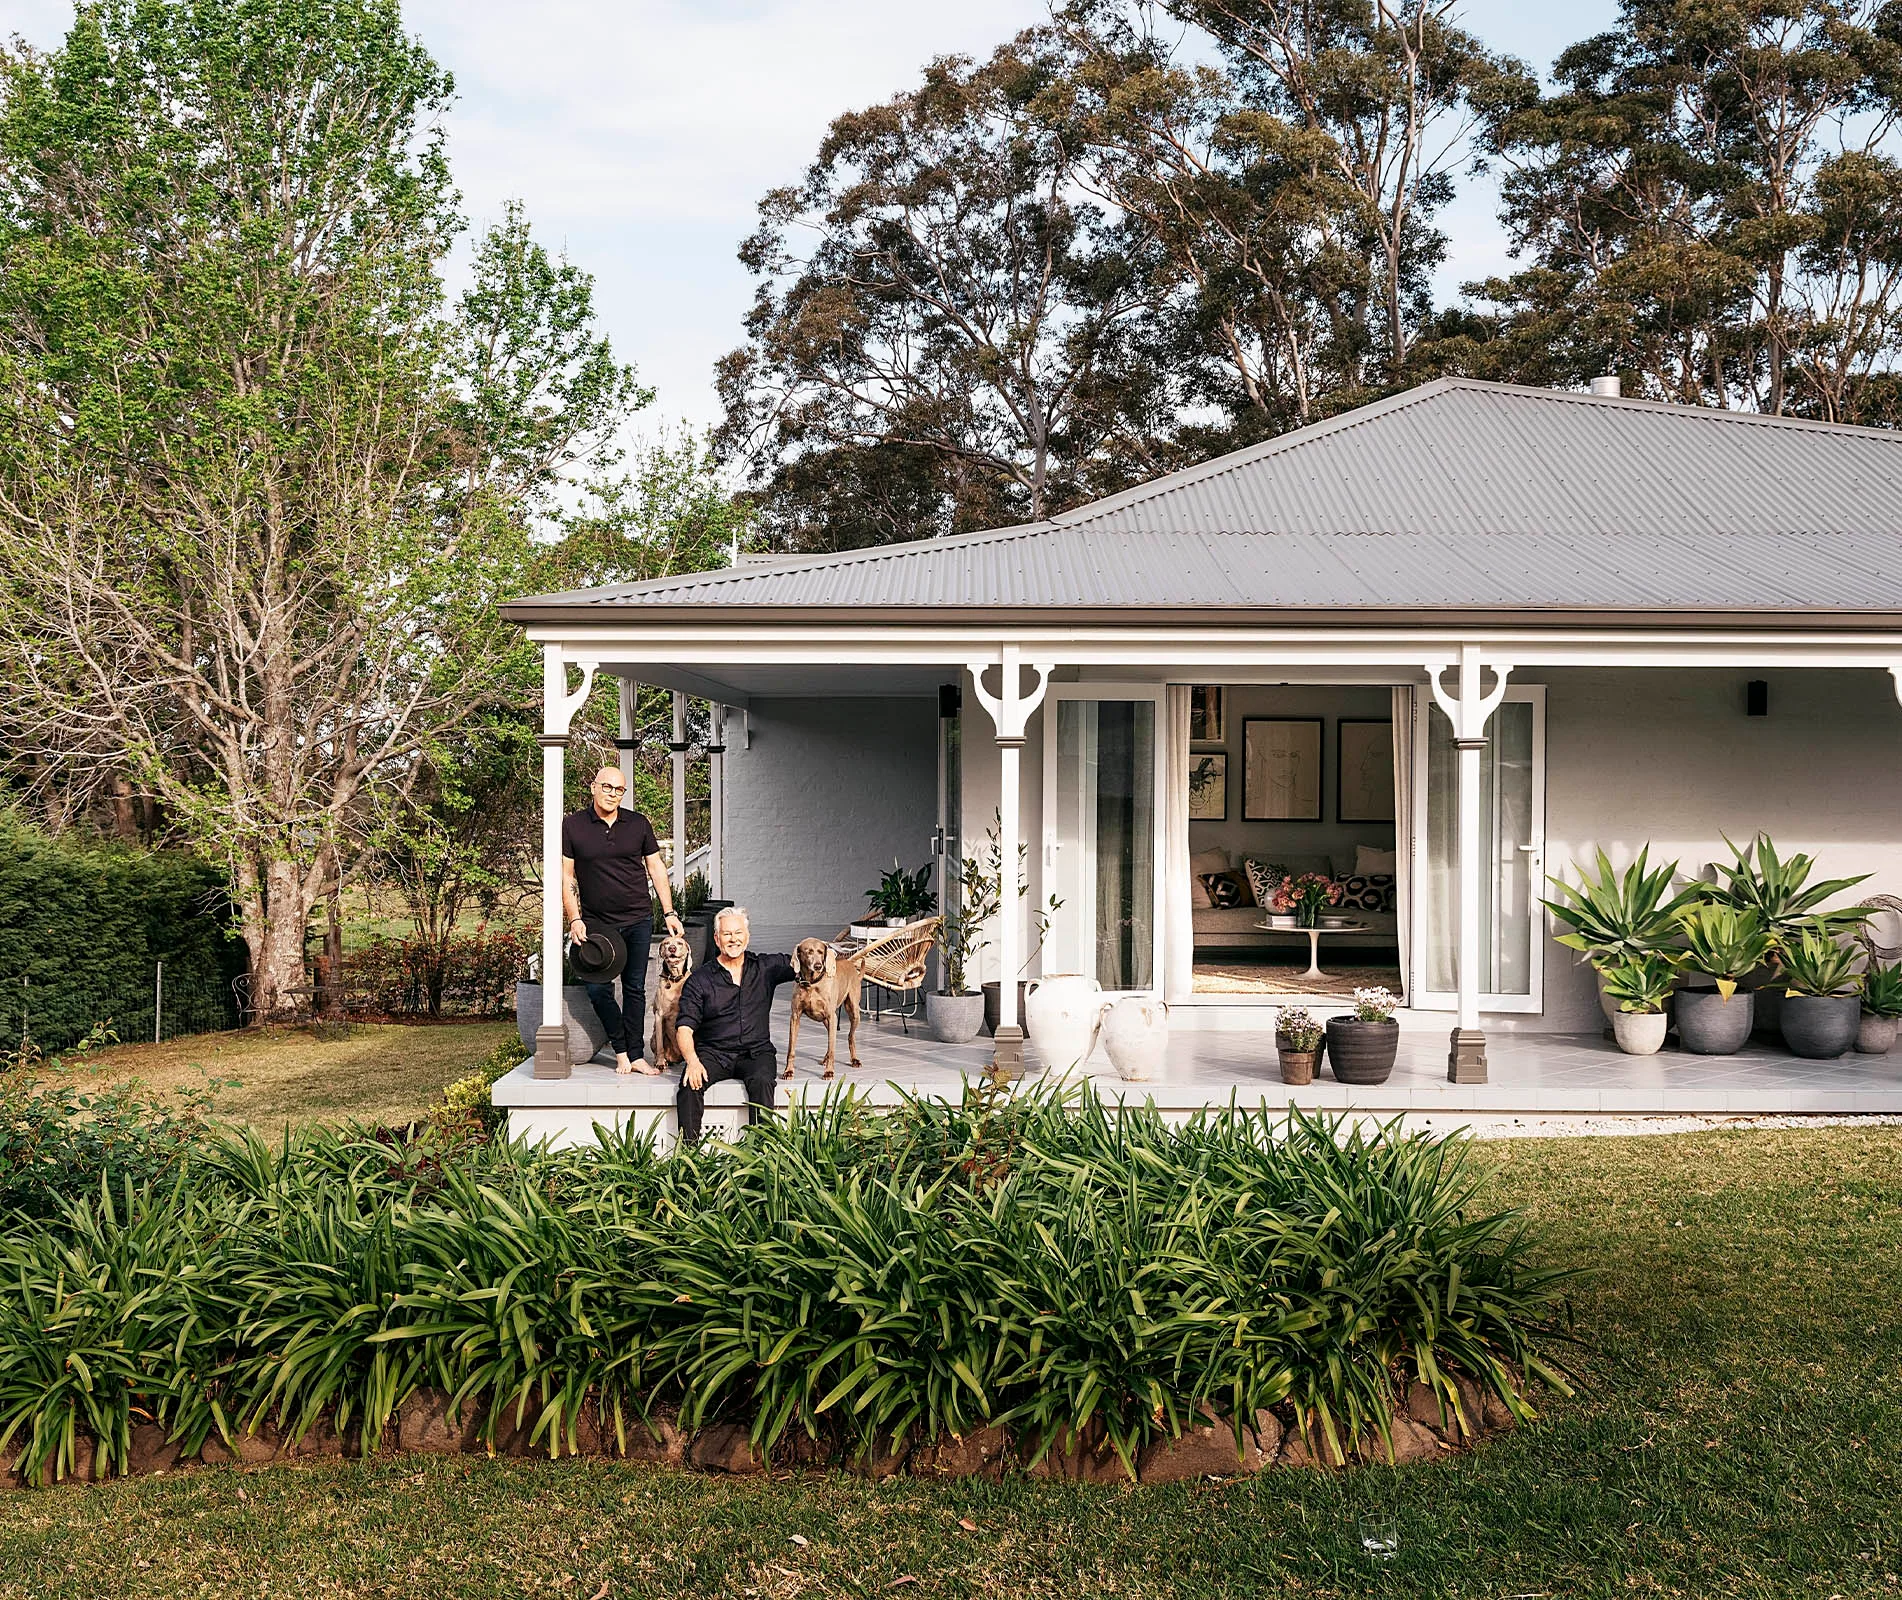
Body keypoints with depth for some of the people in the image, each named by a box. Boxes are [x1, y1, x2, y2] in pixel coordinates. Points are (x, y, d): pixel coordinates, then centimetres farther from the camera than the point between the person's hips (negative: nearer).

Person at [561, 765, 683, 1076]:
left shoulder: (638, 824, 4)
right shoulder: (572, 826, -1)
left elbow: (656, 868, 9)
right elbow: (565, 875, 0)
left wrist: (669, 913, 4)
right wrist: (574, 919, -7)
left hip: (638, 921, 1)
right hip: (597, 923, -1)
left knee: (635, 989, 5)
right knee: (598, 989, -6)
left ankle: (636, 1055, 12)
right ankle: (621, 1050, 12)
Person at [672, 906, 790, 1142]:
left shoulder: (765, 968, 12)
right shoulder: (699, 980, 5)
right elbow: (685, 1027, -4)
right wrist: (692, 1060, -22)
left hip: (756, 1052, 1)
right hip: (713, 1053, 0)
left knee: (761, 1081, -31)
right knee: (690, 1082, -29)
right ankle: (689, 1147, -25)